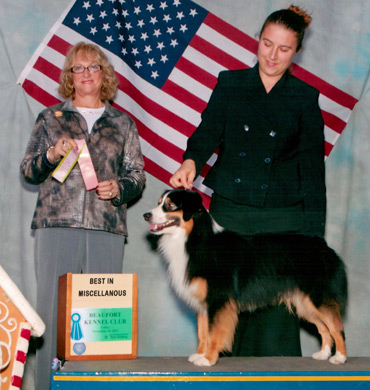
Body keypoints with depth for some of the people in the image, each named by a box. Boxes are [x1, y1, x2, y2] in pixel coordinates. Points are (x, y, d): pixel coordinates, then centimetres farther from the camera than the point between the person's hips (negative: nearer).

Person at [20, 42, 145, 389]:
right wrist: (51, 155, -9)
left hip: (107, 229, 1)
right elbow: (27, 171, 11)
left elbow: (137, 176, 14)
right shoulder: (50, 118, 15)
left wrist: (119, 187, -7)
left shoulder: (123, 123, 16)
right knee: (53, 306, -4)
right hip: (57, 225, 0)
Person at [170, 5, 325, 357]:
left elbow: (312, 165, 5)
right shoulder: (230, 84, 10)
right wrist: (191, 160, -24)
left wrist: (313, 233, -1)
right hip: (229, 211, 1)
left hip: (283, 217, -1)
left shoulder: (305, 97, 7)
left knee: (277, 311, -3)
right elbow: (208, 131, -1)